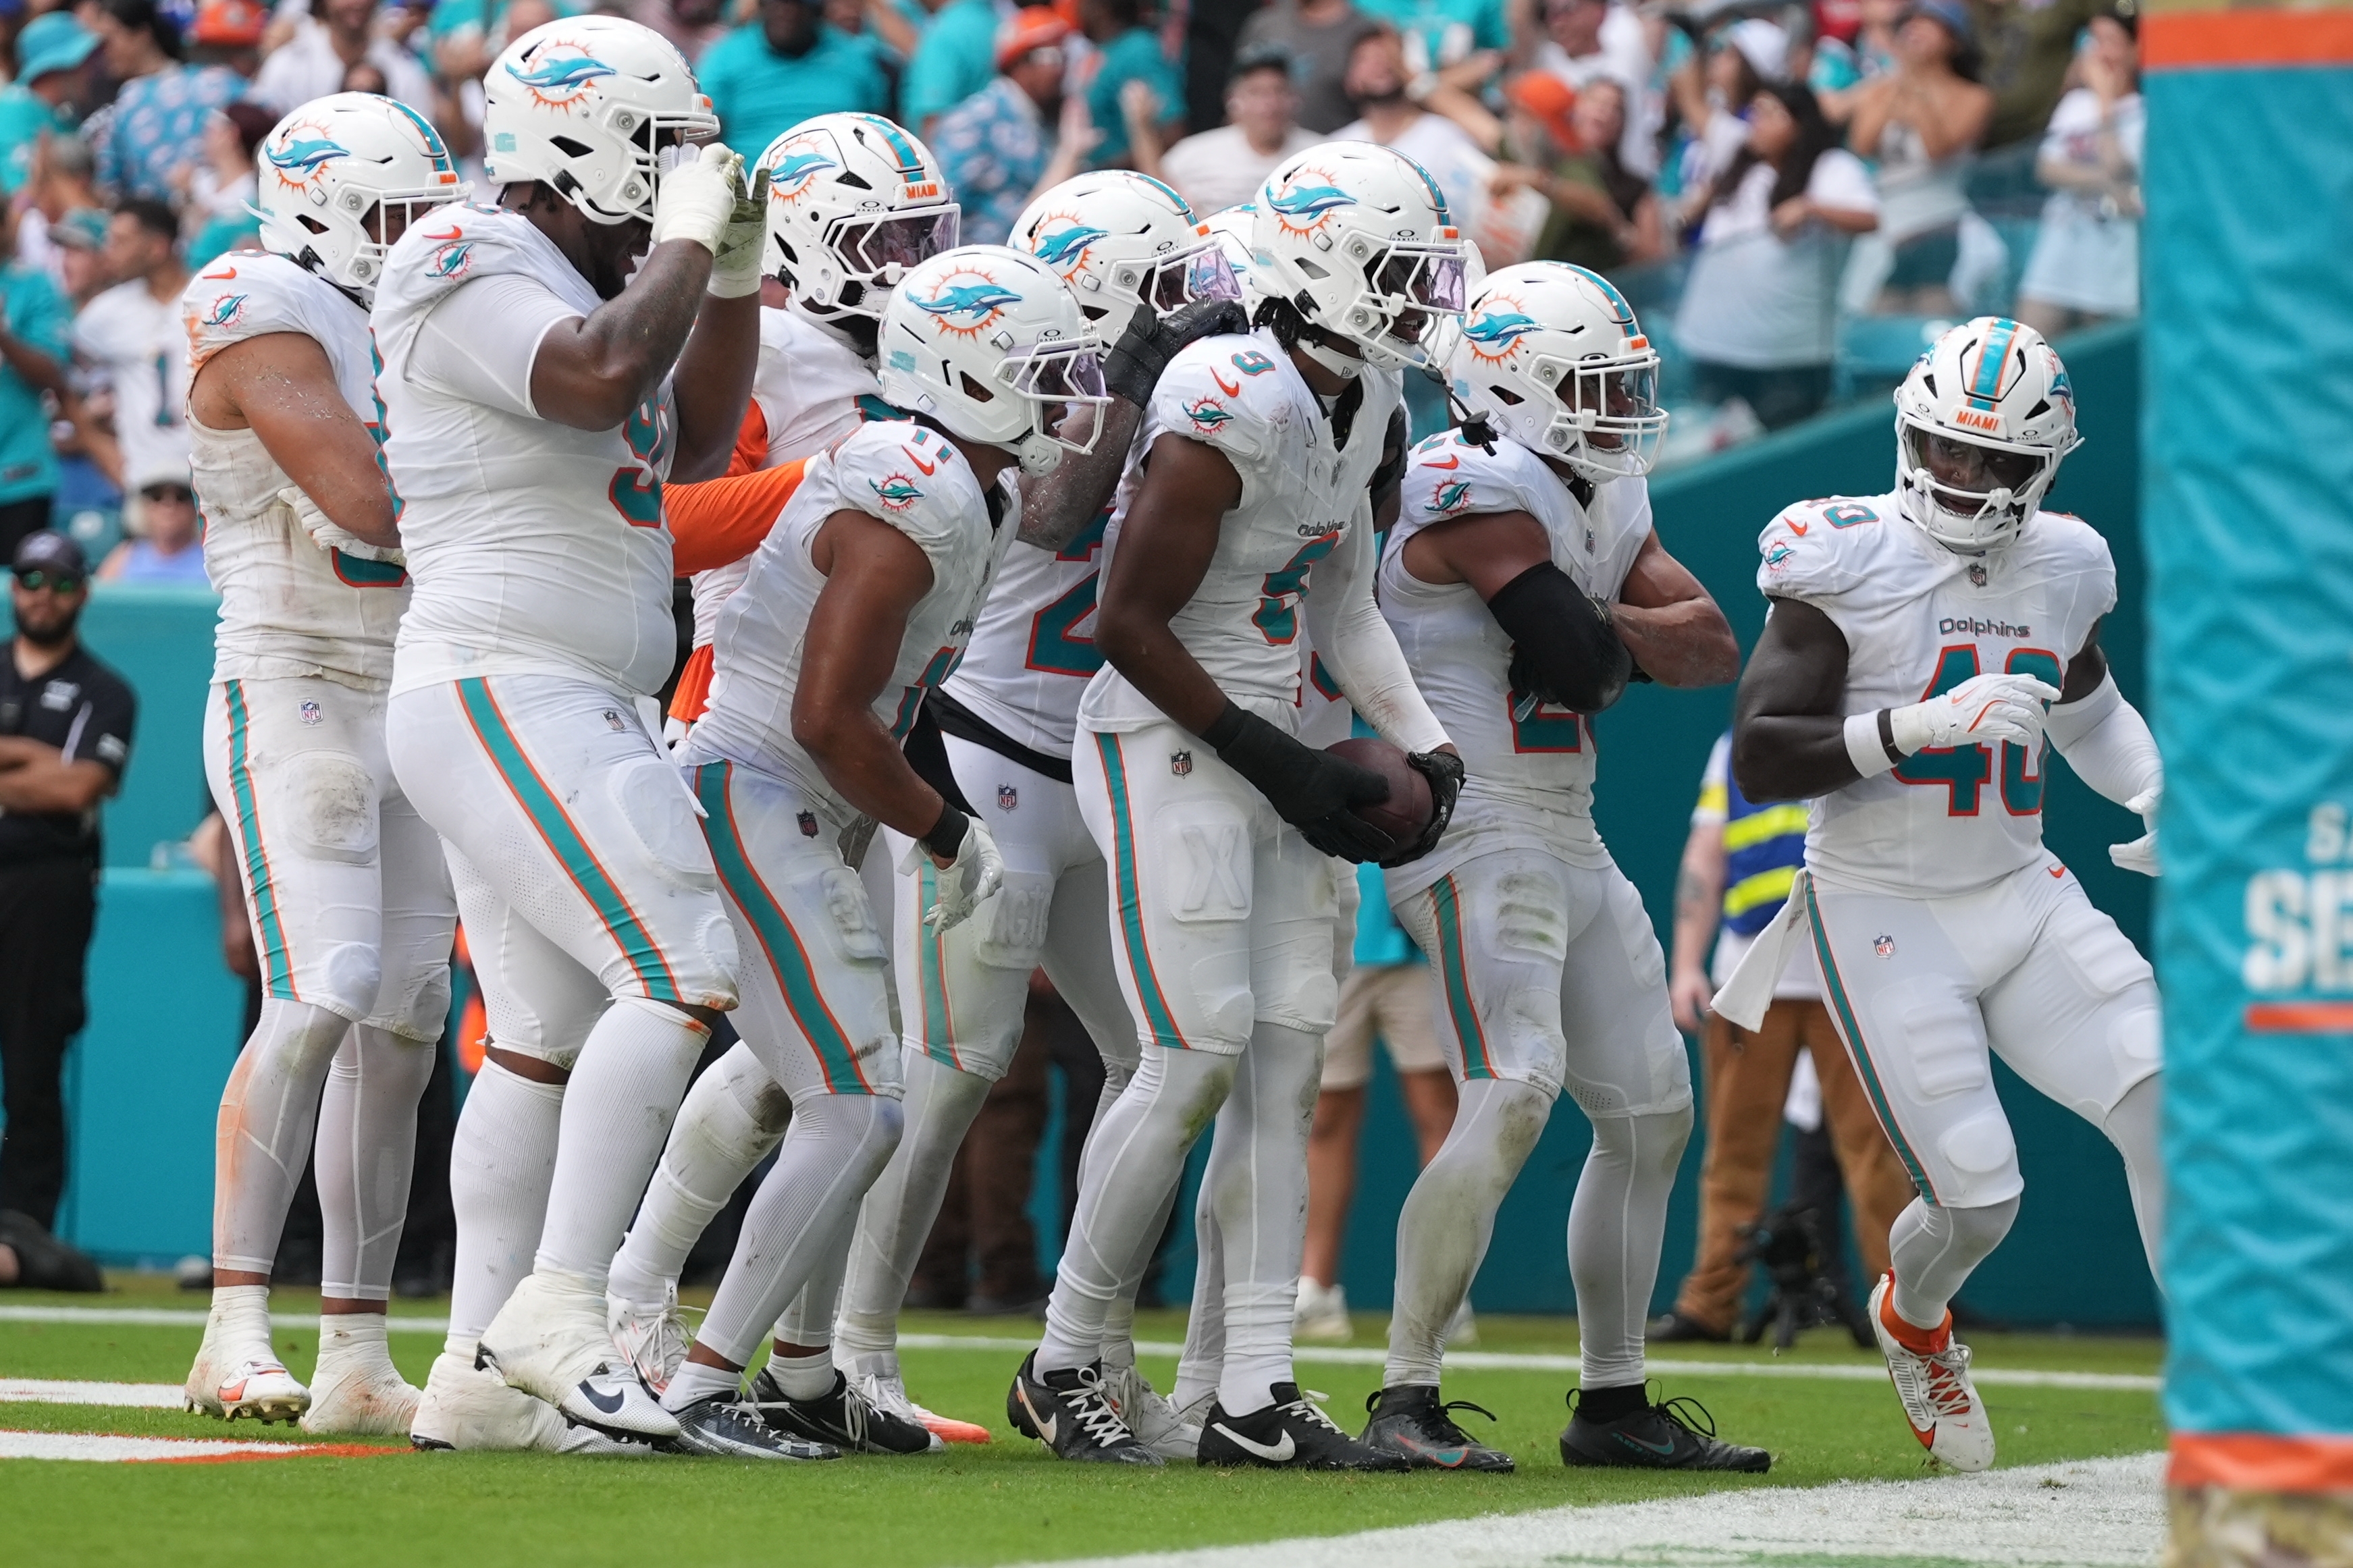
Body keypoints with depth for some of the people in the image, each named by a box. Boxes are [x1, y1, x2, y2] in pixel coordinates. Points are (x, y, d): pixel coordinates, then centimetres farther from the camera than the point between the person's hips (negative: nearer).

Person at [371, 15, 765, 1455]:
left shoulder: (581, 281, 18)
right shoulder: (476, 275, -10)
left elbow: (694, 445, 27)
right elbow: (597, 381, -28)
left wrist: (733, 277, 16)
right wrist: (687, 242, -14)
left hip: (573, 717, 10)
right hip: (506, 699, -10)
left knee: (548, 1037, 9)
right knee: (683, 975, -17)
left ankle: (481, 1374, 10)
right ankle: (559, 1315, -18)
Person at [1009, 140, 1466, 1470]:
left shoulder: (1366, 400, 9)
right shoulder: (1232, 412, -20)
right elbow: (1130, 624, -19)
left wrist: (1424, 743, 8)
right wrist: (1276, 761, -17)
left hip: (1266, 749, 9)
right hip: (1166, 749, -9)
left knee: (1288, 1061, 4)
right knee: (1201, 1059, -12)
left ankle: (1253, 1397, 5)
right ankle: (1065, 1367, 3)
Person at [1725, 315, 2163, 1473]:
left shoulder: (2057, 568, 5)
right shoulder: (1849, 563, -12)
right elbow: (1759, 760, -18)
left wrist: (2158, 794, 7)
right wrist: (1921, 727, -29)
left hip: (2020, 896, 5)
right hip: (1884, 915, -5)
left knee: (2164, 1105, -17)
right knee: (1977, 1198, -8)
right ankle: (1912, 1318, 30)